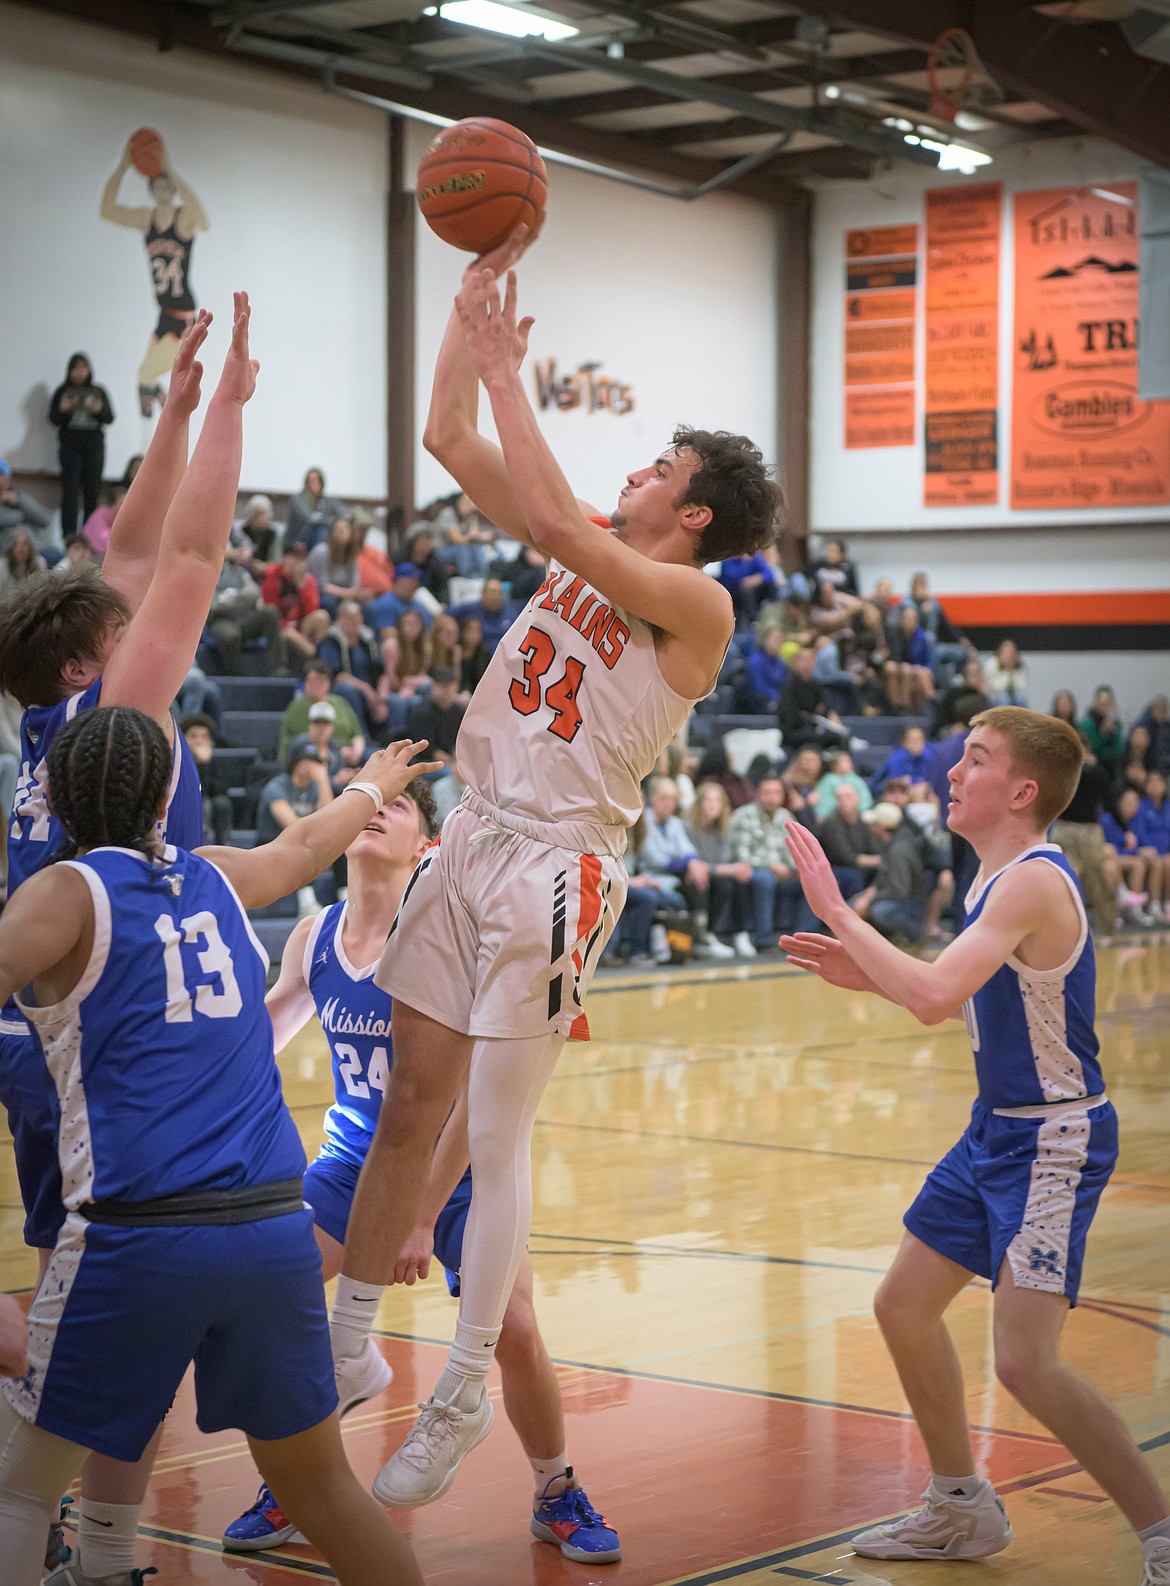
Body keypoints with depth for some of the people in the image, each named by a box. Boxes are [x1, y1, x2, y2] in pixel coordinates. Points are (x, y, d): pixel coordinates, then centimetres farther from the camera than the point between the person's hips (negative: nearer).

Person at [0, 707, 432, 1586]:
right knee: (323, 1485, 18)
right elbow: (304, 847, 37)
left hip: (137, 1238, -5)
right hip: (277, 1231, 5)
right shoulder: (215, 877, 16)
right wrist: (373, 790, 56)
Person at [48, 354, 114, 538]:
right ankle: (68, 535, -10)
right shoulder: (63, 392, 7)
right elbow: (53, 419, 3)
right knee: (70, 490, -8)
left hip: (94, 446, 1)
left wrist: (99, 410, -17)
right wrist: (63, 410, -18)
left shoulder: (98, 391, 9)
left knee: (92, 491, -3)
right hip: (70, 446, -1)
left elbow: (110, 418, 4)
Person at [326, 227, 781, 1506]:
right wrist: (476, 293, 4)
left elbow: (553, 518, -24)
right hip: (472, 836, 7)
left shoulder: (699, 602, -10)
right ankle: (347, 1336, 23)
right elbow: (451, 441, 12)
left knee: (495, 1137, -4)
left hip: (555, 861, -7)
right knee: (410, 1105, 12)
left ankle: (465, 1393, 5)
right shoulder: (587, 555, 12)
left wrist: (505, 370, -17)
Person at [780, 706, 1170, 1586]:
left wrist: (838, 912, -24)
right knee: (904, 1306, 17)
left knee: (1027, 1362, -16)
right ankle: (963, 1510, 33)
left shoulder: (1034, 881, -23)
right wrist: (868, 975, 10)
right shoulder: (998, 878, 8)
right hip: (998, 1128, 10)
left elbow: (935, 996, -34)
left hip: (1053, 1140, -10)